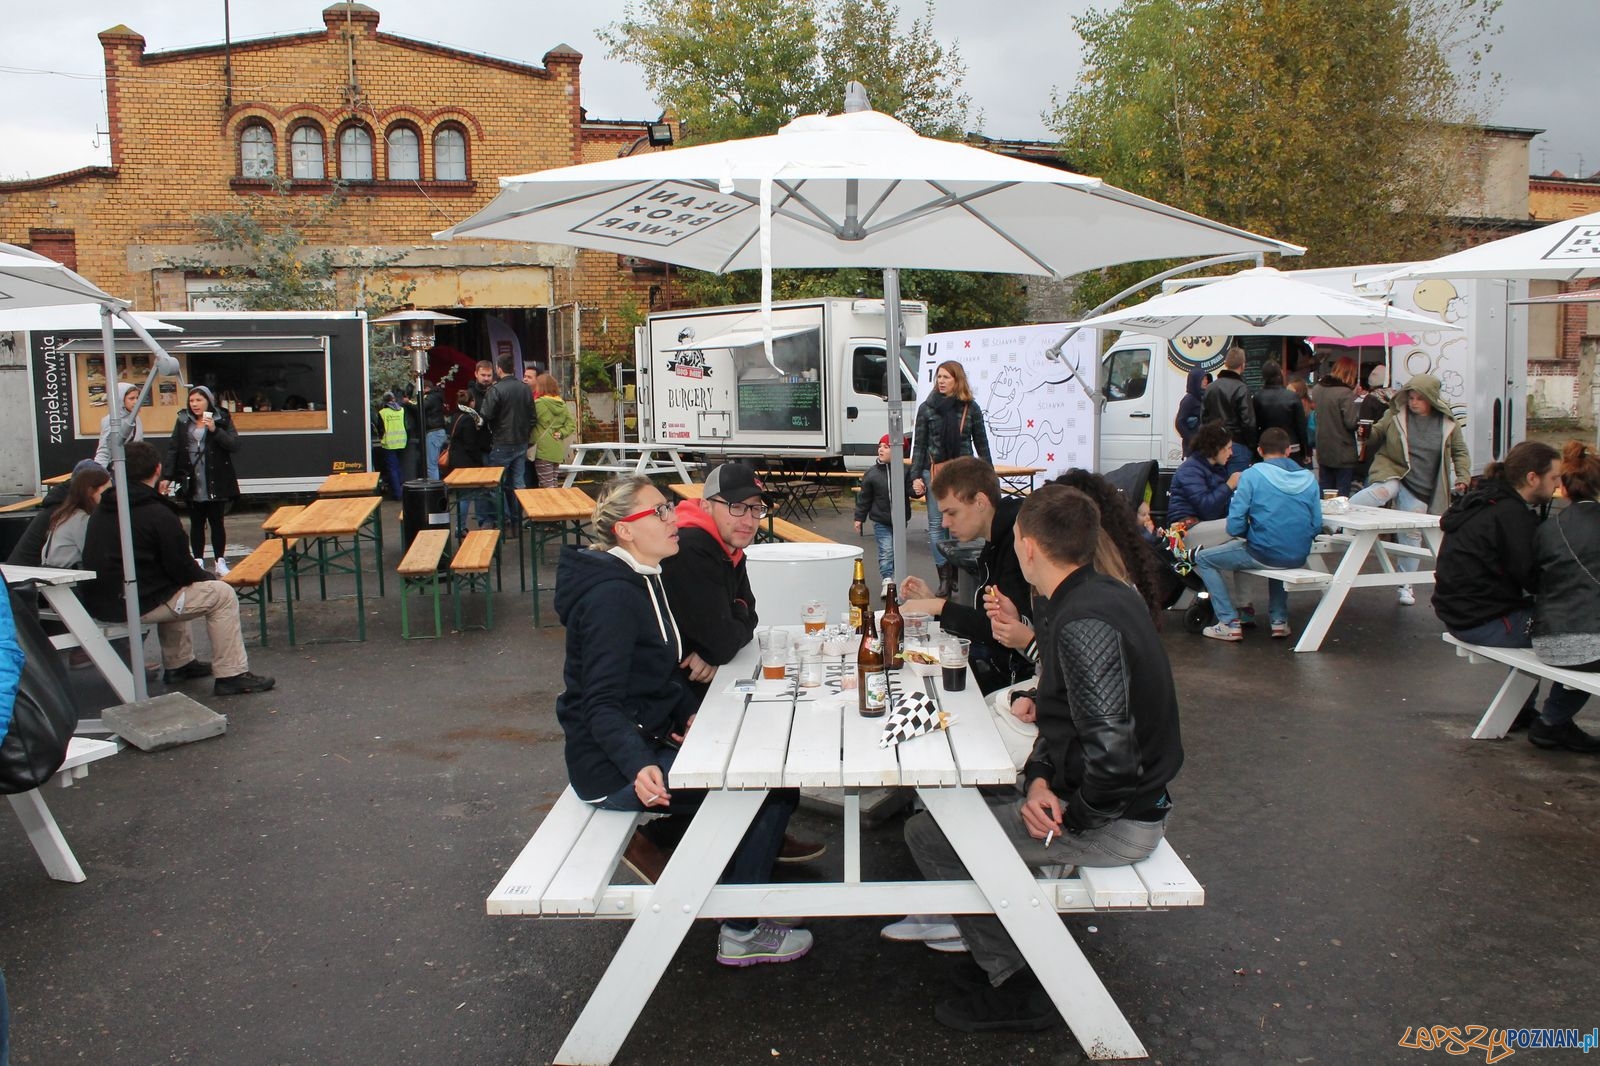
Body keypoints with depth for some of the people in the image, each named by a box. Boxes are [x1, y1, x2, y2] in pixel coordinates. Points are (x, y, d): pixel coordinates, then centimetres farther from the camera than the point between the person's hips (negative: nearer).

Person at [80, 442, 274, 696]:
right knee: (222, 594, 0)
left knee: (172, 589, 35)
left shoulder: (101, 510, 10)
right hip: (135, 605, -9)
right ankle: (232, 675, 1)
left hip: (97, 602, 9)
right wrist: (207, 578, 11)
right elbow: (181, 568, -11)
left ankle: (178, 664, 38)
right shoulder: (159, 515, -15)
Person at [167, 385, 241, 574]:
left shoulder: (222, 419, 0)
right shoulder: (183, 420, 6)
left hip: (216, 483, -2)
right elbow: (173, 449, 5)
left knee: (216, 522, 4)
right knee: (196, 523, 8)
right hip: (192, 483, 2)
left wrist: (215, 430, -20)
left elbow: (234, 445, -8)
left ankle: (219, 561, 12)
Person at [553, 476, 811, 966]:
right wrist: (639, 767, -42)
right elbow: (602, 704, -27)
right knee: (772, 791, -12)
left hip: (648, 738, 9)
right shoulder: (612, 595, -22)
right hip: (614, 764, -9)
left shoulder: (643, 578, 8)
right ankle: (740, 934, 0)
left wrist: (689, 713, -1)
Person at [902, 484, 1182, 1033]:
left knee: (927, 832, -7)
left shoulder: (1082, 625, -27)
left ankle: (1015, 986, 5)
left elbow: (1111, 754, -34)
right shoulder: (1103, 595, 5)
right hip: (1136, 799, 10)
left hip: (1118, 822, -10)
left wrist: (1074, 819, -16)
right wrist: (1039, 777, -5)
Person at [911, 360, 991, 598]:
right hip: (935, 472, 0)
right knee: (937, 525, -1)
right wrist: (916, 477, -2)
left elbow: (981, 444, 9)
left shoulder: (970, 408, 4)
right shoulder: (927, 408, 5)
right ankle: (944, 577, 3)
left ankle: (957, 573, 11)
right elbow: (919, 445, 6)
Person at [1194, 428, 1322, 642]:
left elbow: (1234, 526, -11)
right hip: (1298, 557, 5)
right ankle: (1279, 619, 32)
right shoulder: (1308, 477, 3)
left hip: (1263, 553, -5)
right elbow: (1316, 525, 5)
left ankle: (1229, 623, 7)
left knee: (1204, 559, 15)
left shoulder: (1252, 475, -8)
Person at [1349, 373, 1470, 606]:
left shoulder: (1447, 423, 2)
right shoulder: (1396, 415, -1)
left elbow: (1460, 451, 12)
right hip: (1391, 473, -2)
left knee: (1412, 535, 7)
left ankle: (1405, 584, 19)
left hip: (1419, 488, 2)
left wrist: (1463, 476, -1)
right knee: (1382, 491, -38)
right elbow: (1376, 436, 9)